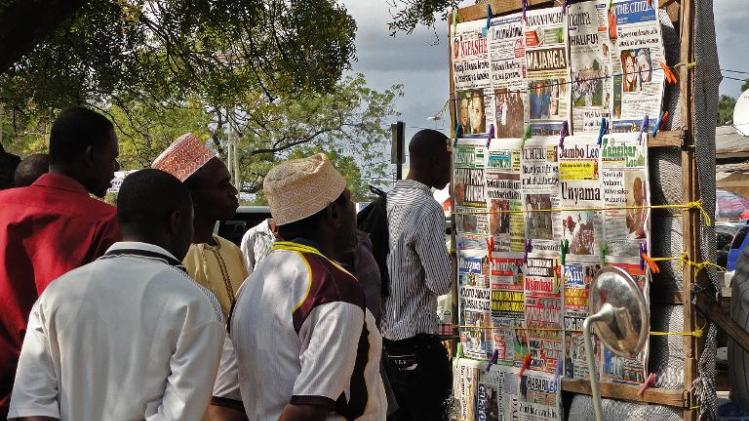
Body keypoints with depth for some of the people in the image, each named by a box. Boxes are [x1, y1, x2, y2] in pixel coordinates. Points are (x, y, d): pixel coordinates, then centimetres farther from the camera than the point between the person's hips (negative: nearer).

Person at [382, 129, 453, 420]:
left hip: (383, 338, 8)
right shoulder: (427, 209, -18)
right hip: (415, 345, -8)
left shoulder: (388, 201, 7)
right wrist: (447, 261, 2)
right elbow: (441, 284, -17)